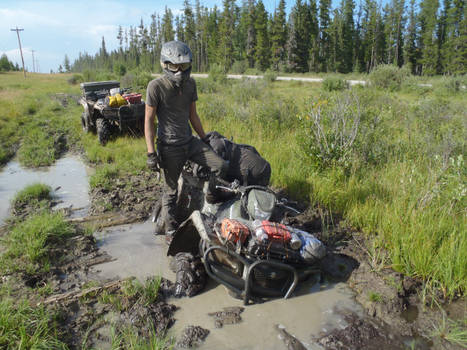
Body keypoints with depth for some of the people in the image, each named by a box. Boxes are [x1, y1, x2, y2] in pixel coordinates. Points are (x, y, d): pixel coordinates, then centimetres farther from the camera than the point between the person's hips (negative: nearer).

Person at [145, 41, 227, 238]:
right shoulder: (156, 86, -10)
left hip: (190, 141, 6)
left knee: (221, 167, -7)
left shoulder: (190, 84, 8)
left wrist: (205, 140, 17)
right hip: (169, 146, -6)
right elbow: (149, 120, -9)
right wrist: (151, 153, -14)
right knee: (171, 190, 3)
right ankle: (170, 230, 27)